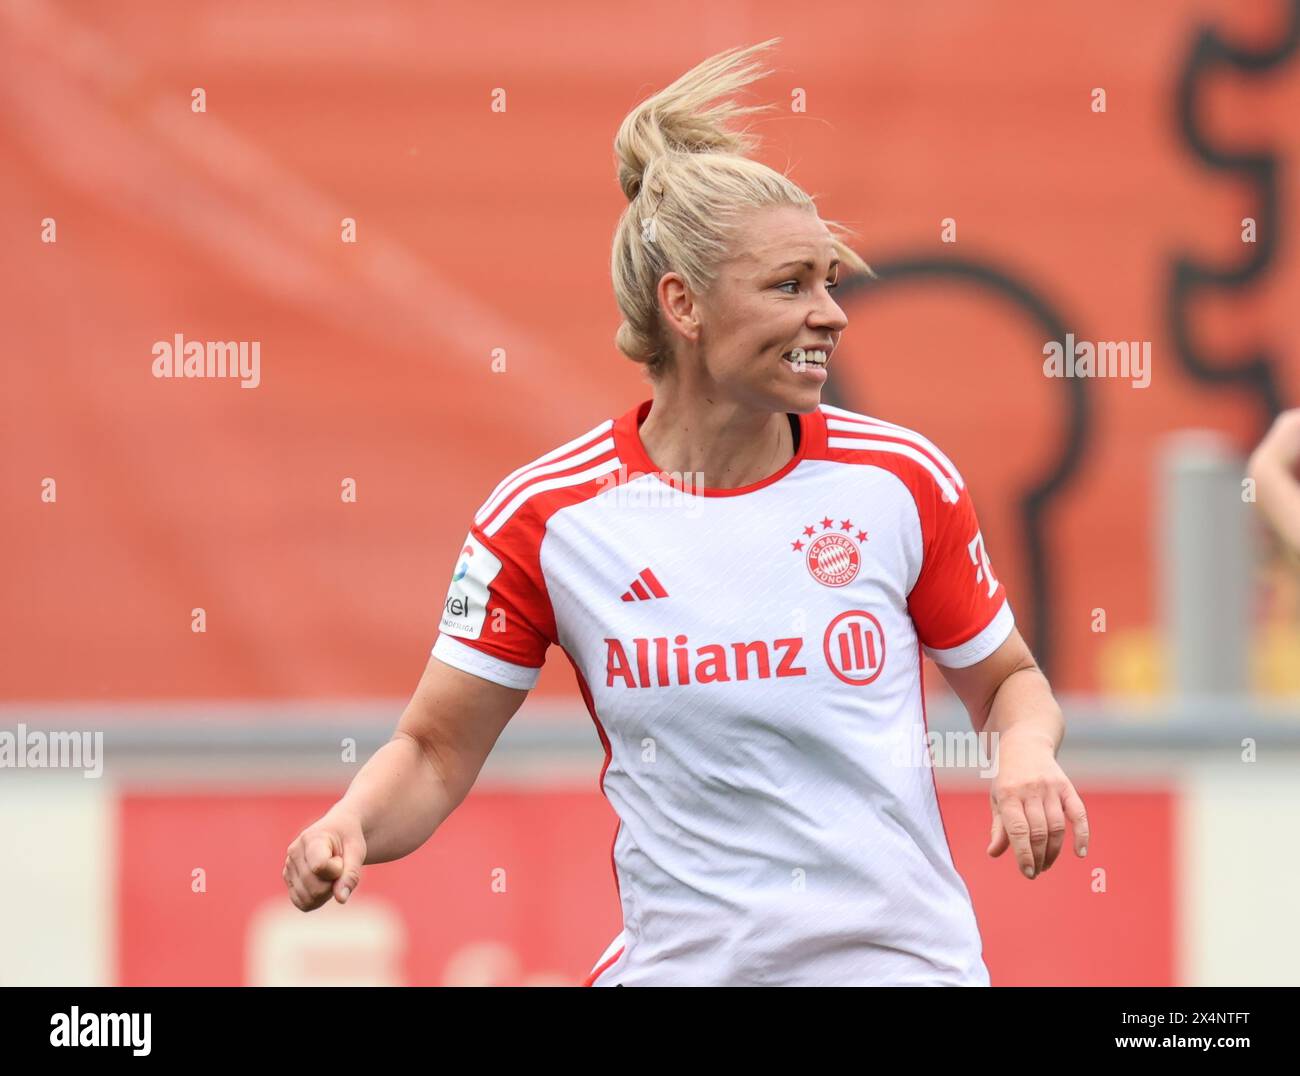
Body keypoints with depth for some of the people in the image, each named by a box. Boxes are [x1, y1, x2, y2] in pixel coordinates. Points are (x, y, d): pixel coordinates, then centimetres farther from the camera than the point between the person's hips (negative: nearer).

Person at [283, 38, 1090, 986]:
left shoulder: (903, 479, -4)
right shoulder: (547, 515, -7)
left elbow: (1007, 678, 11)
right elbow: (436, 753, 0)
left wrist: (1027, 753, -11)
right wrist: (347, 828, -21)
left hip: (903, 958, 0)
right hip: (683, 962, 0)